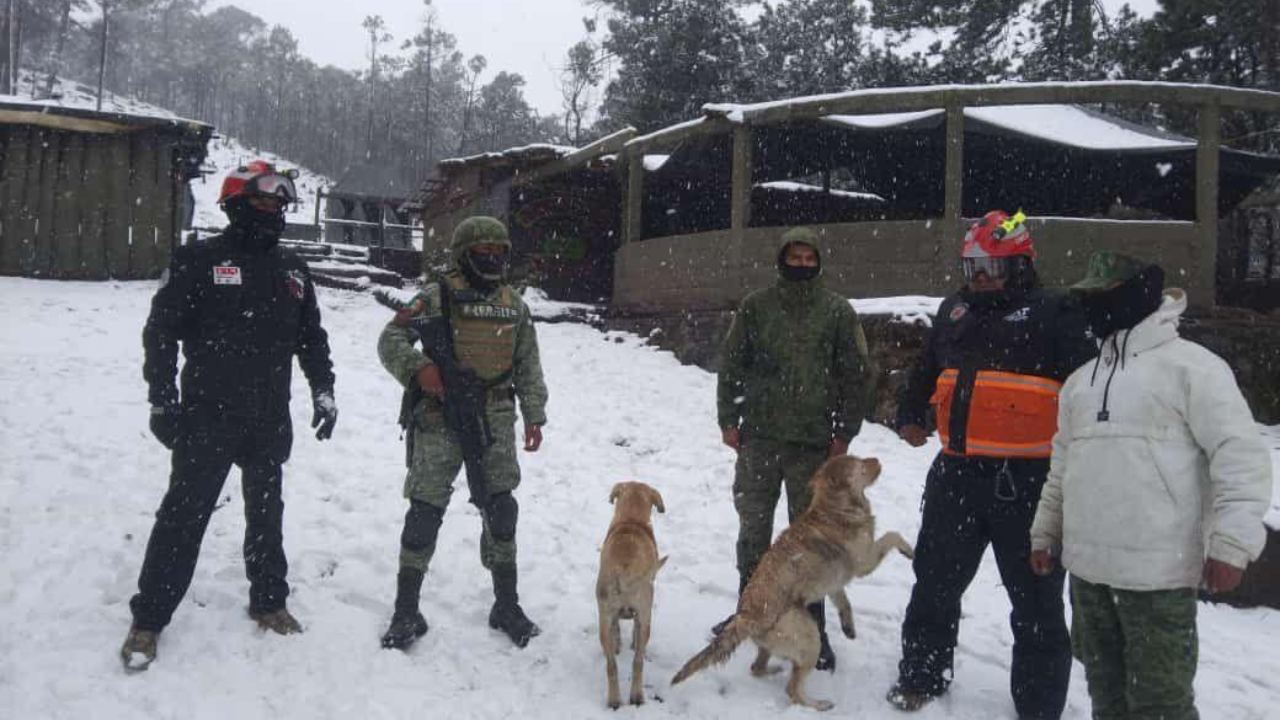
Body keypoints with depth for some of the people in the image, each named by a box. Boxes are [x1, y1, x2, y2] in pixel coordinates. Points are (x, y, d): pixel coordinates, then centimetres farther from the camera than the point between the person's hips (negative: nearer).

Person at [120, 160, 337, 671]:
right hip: (208, 417, -5)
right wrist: (162, 401, -10)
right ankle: (149, 619, 11)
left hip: (270, 420, 5)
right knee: (184, 514, -1)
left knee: (266, 512, 15)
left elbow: (311, 336, 16)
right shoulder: (198, 261, -6)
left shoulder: (291, 268, 10)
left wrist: (323, 392, 9)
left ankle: (268, 601, 30)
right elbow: (161, 332, -7)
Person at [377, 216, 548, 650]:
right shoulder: (438, 297, -3)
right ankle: (406, 610, 11)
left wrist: (534, 416, 12)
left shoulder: (514, 305, 12)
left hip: (495, 421, 4)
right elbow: (391, 339, -5)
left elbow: (528, 365, 17)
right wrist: (417, 369, -22)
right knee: (426, 510, -2)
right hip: (440, 419, -4)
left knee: (501, 509, 5)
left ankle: (506, 605, 20)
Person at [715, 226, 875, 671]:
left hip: (813, 442, -1)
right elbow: (731, 364, 7)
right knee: (753, 527, 10)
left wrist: (844, 432, -2)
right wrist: (728, 418, 2)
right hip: (759, 437, 2)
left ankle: (813, 626, 13)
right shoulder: (756, 306, 4)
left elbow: (858, 376, 3)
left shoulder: (837, 311, 1)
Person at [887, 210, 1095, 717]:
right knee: (936, 582, 17)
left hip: (1025, 480, -5)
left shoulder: (1055, 314, -5)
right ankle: (921, 676, 34)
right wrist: (909, 415, 30)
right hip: (956, 473, 6)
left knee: (1035, 598, 6)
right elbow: (925, 369, 28)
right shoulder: (955, 311, 13)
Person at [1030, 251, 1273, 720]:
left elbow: (1241, 455, -13)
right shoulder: (1081, 380, 16)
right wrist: (1045, 533, 22)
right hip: (1086, 567, 7)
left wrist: (1231, 543, -19)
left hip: (1158, 572, -7)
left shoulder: (1190, 365, -7)